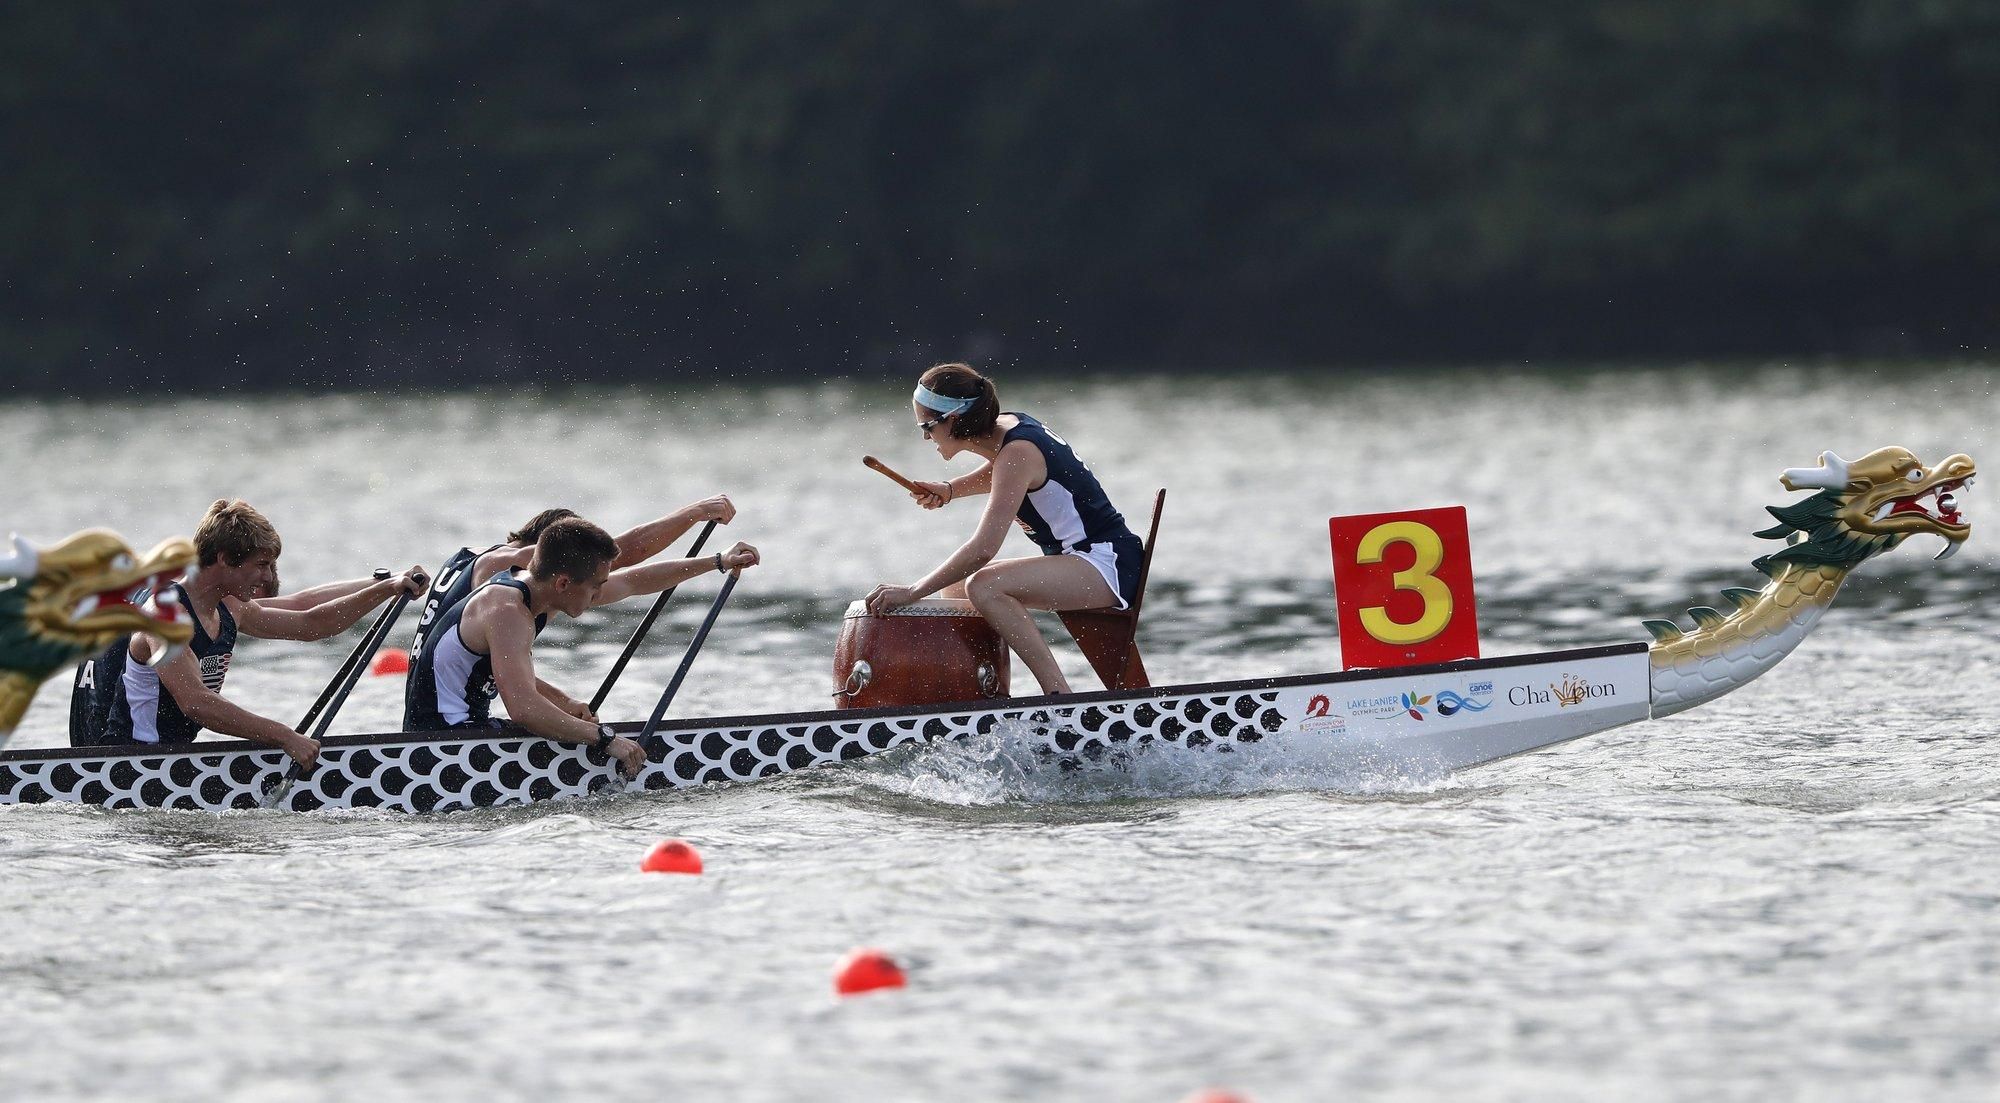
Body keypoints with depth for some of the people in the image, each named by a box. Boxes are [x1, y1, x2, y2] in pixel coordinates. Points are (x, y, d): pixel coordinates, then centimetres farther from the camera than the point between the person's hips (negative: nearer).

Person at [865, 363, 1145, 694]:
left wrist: (911, 593, -25)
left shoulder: (1016, 453, -22)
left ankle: (1059, 693, -34)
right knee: (954, 587, 18)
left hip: (1107, 566, -10)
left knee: (984, 586, -31)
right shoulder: (1007, 426, 5)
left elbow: (983, 550, -29)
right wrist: (949, 490, 12)